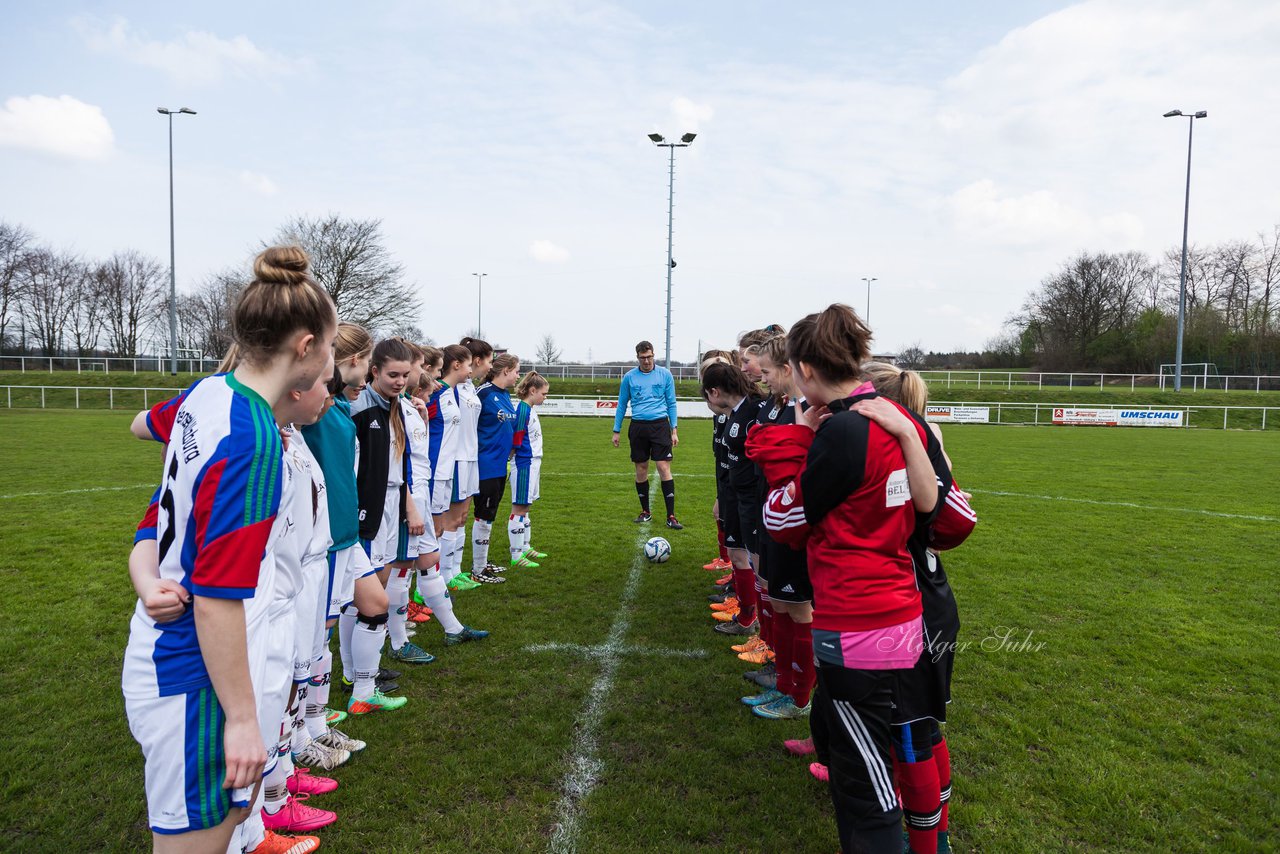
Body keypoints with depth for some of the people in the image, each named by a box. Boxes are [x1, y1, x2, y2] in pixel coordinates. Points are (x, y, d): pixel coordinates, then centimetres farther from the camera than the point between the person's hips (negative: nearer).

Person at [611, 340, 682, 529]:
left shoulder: (665, 374, 1)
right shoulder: (629, 377, 4)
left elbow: (671, 403, 6)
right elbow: (622, 405, 12)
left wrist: (674, 430, 1)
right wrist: (616, 431, 10)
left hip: (660, 425, -2)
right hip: (638, 427, 2)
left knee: (664, 468, -9)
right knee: (641, 469, 7)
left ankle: (671, 516, -4)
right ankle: (645, 512, 22)